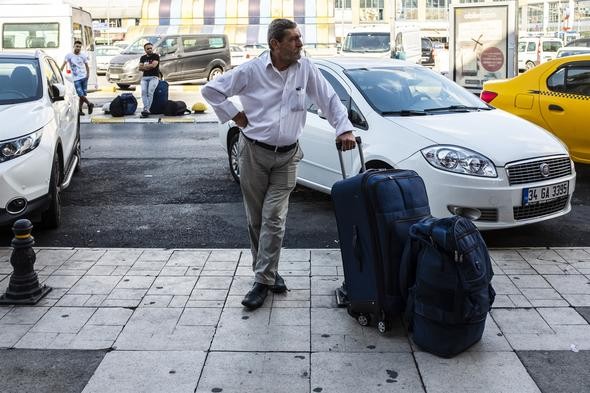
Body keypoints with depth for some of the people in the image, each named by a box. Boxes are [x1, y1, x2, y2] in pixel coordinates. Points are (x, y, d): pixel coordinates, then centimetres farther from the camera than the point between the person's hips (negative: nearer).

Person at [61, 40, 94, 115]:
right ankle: (89, 104, 9)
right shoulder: (69, 55, 0)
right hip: (76, 79, -2)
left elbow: (87, 66, 16)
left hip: (84, 77, 2)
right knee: (81, 95, -12)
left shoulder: (83, 56, 8)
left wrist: (88, 75, 3)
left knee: (83, 94, 2)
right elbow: (63, 65, -3)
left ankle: (80, 110, 13)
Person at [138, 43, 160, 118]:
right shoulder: (143, 58, 19)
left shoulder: (156, 56, 4)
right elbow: (140, 68, 8)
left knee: (150, 92, -27)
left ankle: (147, 109, -34)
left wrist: (145, 66, 2)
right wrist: (149, 66, -5)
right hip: (144, 77, 4)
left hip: (154, 77, -4)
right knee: (143, 92, -23)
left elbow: (154, 65, -11)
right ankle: (145, 109, -33)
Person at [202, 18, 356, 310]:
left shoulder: (306, 69, -2)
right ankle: (267, 273, 25)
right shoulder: (252, 70, -8)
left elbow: (329, 99, 5)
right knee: (256, 218, 8)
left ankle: (264, 280, 2)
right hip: (254, 152, 0)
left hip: (287, 156, 1)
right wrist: (234, 115, -5)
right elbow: (211, 90, -1)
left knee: (274, 219, -6)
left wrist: (344, 129, -5)